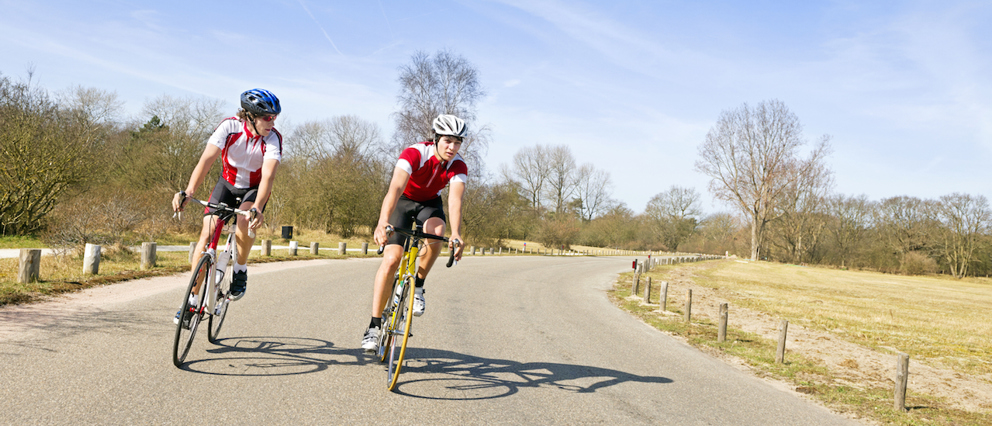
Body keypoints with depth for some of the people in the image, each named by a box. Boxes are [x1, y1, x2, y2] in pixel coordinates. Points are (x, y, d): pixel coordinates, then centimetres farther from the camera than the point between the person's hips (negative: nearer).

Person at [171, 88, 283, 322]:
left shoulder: (273, 139, -26)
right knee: (207, 234, -10)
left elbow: (267, 176, -38)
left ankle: (241, 270, -4)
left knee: (243, 222, -32)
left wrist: (257, 209, -54)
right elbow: (207, 159, -33)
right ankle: (192, 299, 1)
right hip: (228, 183, 1)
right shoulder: (229, 127, -24)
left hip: (255, 189, -1)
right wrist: (188, 192, -47)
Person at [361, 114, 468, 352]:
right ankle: (374, 326, -8)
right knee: (391, 259, -16)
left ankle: (418, 286, -10)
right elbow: (395, 188, -45)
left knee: (436, 232, -34)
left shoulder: (458, 166, -23)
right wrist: (382, 222, -62)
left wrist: (456, 235, -55)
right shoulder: (414, 154, -32)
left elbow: (455, 200, -37)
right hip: (403, 201, -2)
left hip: (430, 203, 2)